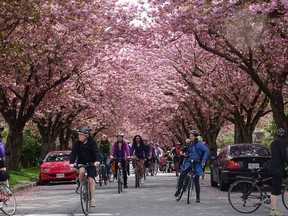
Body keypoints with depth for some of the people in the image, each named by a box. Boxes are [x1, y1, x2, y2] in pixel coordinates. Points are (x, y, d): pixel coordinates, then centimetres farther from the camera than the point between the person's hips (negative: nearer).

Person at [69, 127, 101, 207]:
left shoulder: (92, 142, -15)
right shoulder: (77, 143, -10)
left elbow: (97, 152, -24)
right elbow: (73, 153, -16)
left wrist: (97, 161, -43)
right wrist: (71, 163, -34)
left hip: (91, 163, -1)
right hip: (81, 162, 1)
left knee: (91, 180, -9)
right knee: (81, 171, -32)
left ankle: (93, 199, -2)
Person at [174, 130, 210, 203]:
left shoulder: (198, 144, -10)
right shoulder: (191, 144, 14)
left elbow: (207, 151, -19)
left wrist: (203, 161, -20)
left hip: (196, 164, -6)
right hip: (189, 162, 6)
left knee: (196, 180, -2)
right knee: (181, 176, -12)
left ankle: (198, 197, 8)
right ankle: (178, 190, 1)